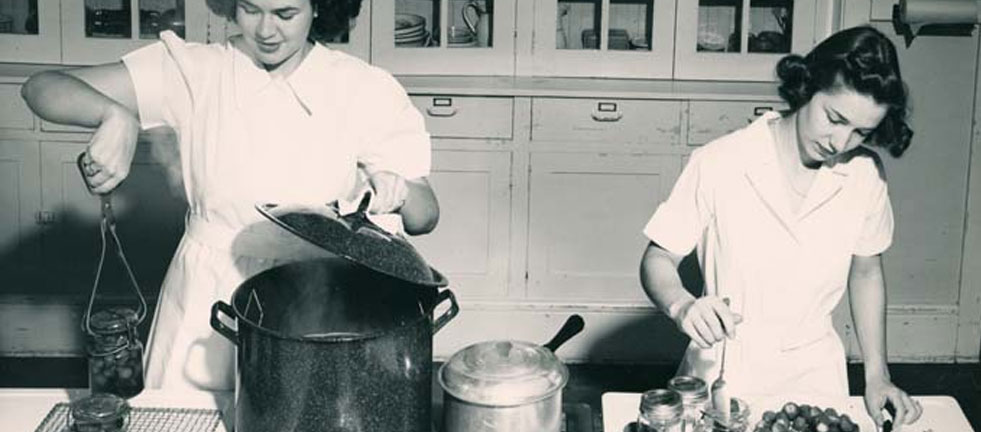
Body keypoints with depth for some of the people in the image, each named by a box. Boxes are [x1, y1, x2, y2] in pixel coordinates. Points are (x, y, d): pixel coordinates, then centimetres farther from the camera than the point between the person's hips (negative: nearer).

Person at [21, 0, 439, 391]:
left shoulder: (365, 89, -6)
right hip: (207, 306, 0)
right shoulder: (191, 72, -6)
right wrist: (116, 115, -30)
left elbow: (425, 217, -5)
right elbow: (42, 88, -10)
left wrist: (397, 191, -28)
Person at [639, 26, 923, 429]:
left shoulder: (865, 174, -6)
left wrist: (877, 376, 4)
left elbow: (865, 274, 7)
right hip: (724, 373, -3)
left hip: (815, 372, 3)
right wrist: (683, 306, -31)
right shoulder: (719, 164, -17)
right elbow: (658, 260, -11)